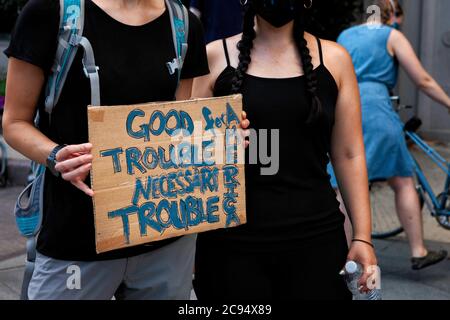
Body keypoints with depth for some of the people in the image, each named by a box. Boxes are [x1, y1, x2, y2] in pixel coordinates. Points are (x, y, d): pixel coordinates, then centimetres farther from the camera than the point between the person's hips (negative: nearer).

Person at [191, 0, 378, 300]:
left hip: (316, 237, 1)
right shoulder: (214, 56, 0)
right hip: (231, 239, -1)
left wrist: (363, 236, 1)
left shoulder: (334, 59, 4)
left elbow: (349, 155, 6)